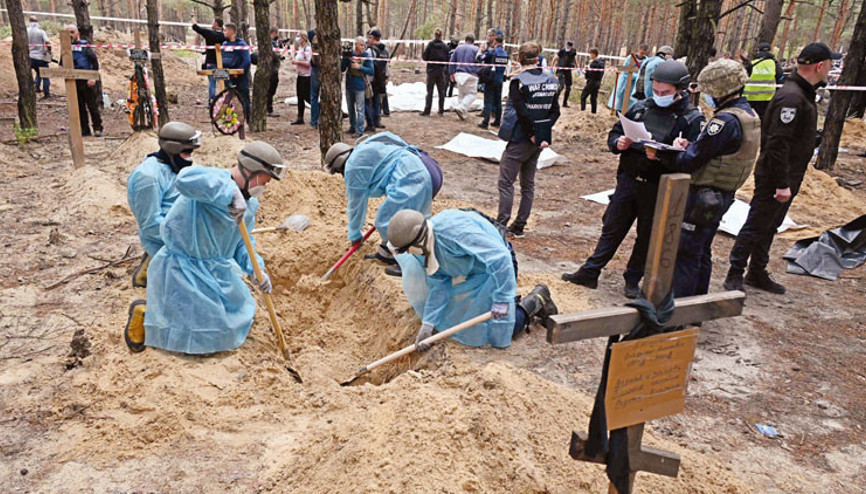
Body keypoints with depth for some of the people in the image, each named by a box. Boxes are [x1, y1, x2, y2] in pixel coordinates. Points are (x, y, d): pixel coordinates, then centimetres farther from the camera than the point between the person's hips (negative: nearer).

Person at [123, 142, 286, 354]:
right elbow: (186, 179, -48)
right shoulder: (213, 180, -24)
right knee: (204, 337, -4)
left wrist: (255, 269, -8)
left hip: (217, 270, 9)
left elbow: (241, 242, 9)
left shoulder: (250, 202, 4)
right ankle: (143, 313, 16)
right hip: (183, 269, -9)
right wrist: (230, 193, -53)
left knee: (238, 311, 20)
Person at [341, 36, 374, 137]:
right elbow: (342, 69, 0)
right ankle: (352, 127, 30)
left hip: (360, 87, -4)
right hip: (349, 85, 4)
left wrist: (359, 67, -19)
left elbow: (371, 71, -9)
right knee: (350, 108, 15)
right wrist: (345, 57, -14)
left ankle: (359, 130, 1)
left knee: (359, 109, -4)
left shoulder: (366, 56, -5)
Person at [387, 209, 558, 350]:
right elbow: (439, 285, -5)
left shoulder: (454, 230, -38)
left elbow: (499, 257, -39)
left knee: (497, 334, -8)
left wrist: (502, 300, -37)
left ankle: (535, 300, 15)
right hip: (470, 273, 8)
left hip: (497, 270, -8)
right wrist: (428, 323, -12)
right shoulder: (422, 249, -10)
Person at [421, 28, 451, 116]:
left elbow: (424, 57, -7)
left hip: (432, 70, -2)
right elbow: (448, 59, 1)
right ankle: (441, 110, 13)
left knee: (429, 91, 1)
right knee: (441, 91, 11)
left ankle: (427, 111, -2)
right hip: (441, 71, 2)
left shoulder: (430, 44, -8)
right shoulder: (445, 46, -1)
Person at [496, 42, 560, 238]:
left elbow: (522, 113, -20)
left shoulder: (518, 81, -14)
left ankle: (501, 224, -1)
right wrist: (543, 132, 0)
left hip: (520, 140, -6)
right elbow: (555, 111, 3)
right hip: (540, 141, 6)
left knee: (506, 182, 1)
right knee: (528, 184, 13)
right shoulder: (551, 81, 5)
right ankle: (519, 226, 19)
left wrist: (532, 134, -11)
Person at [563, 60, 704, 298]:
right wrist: (618, 143, -12)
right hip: (628, 180, 3)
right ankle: (590, 273, 20)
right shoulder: (642, 107, 5)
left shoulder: (692, 118, -7)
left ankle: (633, 279, 27)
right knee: (612, 229, 11)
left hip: (657, 189, -3)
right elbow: (615, 133, 12)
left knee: (647, 236, 11)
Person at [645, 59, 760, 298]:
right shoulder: (749, 115, 9)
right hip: (723, 196, 10)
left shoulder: (726, 121, -22)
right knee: (701, 252, 20)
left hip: (702, 197, -10)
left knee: (685, 254, -2)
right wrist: (689, 146, 2)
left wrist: (660, 154, -11)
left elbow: (688, 162, -22)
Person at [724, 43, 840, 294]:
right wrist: (782, 184, -26)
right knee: (755, 227, -2)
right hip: (774, 179, -10)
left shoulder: (802, 93, 13)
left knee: (769, 228, 17)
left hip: (787, 179, 10)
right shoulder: (791, 97, -20)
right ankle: (735, 275, 7)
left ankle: (757, 273, 28)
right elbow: (777, 144, -26)